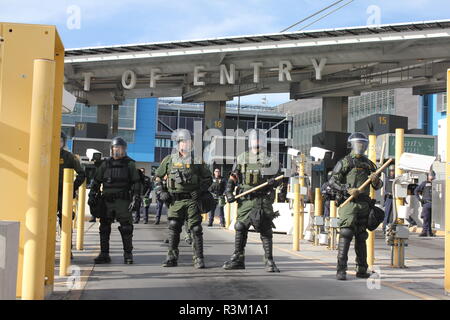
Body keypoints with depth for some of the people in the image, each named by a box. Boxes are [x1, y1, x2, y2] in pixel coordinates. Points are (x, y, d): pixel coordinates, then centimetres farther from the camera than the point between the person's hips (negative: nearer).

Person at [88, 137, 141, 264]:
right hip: (107, 201, 3)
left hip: (123, 201, -3)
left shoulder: (129, 164, 5)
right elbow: (96, 181, 16)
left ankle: (128, 254, 5)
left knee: (126, 228, -3)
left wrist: (135, 199, -6)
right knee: (104, 228, 4)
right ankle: (104, 254, 12)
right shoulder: (105, 164, 12)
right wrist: (92, 196, 7)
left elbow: (136, 183, 3)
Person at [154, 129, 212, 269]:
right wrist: (162, 191, 5)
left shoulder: (197, 160, 5)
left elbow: (208, 178, 13)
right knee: (173, 229, 2)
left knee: (196, 229, -3)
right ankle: (172, 257, 11)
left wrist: (200, 190, -2)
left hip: (192, 200, -1)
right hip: (175, 200, 1)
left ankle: (199, 259, 3)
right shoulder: (169, 160, 7)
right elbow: (158, 176, 17)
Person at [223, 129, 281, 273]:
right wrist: (228, 192, -2)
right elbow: (233, 178, 11)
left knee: (266, 231, -1)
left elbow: (278, 178, 9)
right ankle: (238, 259, 10)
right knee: (240, 228, 0)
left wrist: (273, 181, -14)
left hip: (263, 200, -1)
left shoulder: (269, 159, 7)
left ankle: (269, 261, 4)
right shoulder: (242, 158, 11)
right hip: (246, 200, 1)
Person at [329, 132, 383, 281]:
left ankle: (362, 270, 16)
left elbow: (378, 185, 18)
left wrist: (376, 181, -5)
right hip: (349, 202, -5)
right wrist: (348, 190, -16)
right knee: (346, 235, -13)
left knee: (361, 237, 10)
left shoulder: (369, 164, 17)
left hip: (364, 204, 6)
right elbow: (332, 181, -4)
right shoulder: (344, 162, 1)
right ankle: (341, 270, -13)